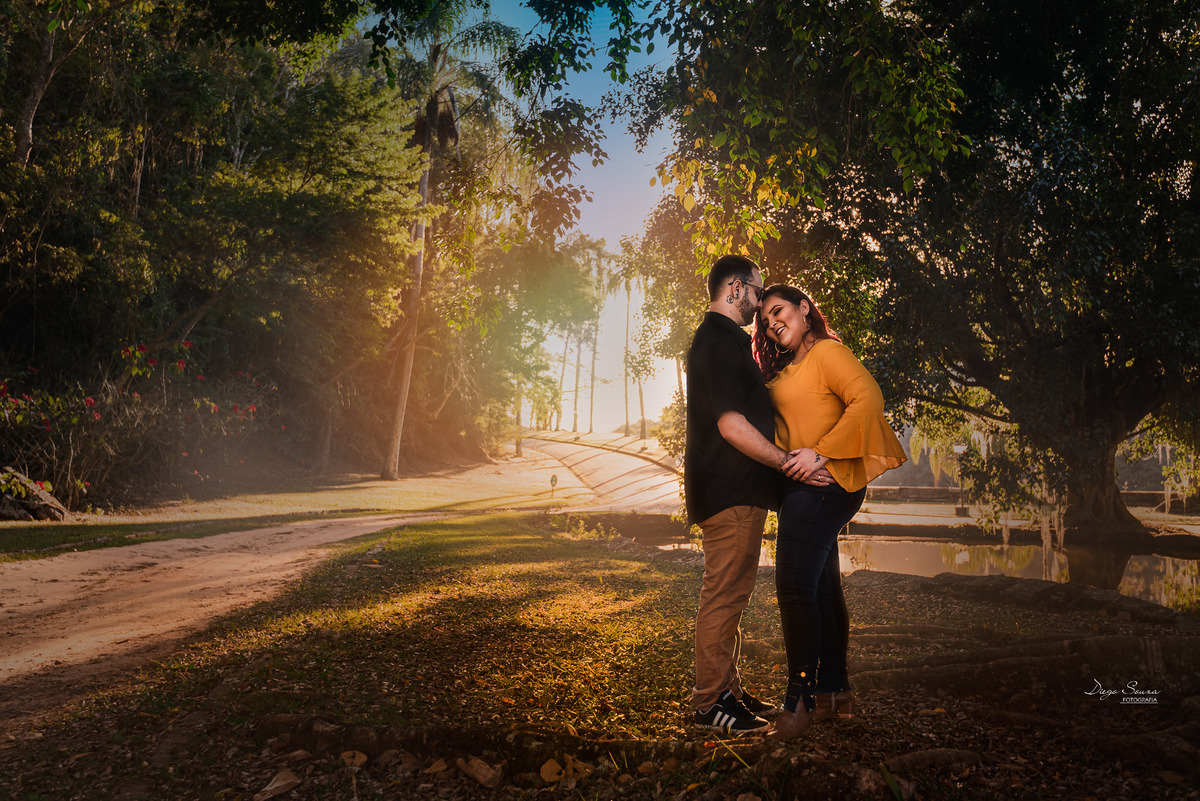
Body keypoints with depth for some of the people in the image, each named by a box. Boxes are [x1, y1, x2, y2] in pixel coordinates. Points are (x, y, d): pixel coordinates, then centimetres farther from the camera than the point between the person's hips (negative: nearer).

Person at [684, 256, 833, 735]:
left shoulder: (723, 340, 21)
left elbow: (750, 403, 31)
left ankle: (727, 691, 24)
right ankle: (710, 703, 2)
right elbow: (731, 424, -22)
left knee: (730, 593, 15)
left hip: (736, 490, 11)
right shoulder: (720, 342, -14)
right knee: (725, 594, -6)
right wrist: (790, 463, -19)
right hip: (730, 491, -11)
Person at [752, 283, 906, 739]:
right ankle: (835, 691, 22)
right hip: (802, 488, 10)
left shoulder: (827, 351, -7)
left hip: (822, 482, -10)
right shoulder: (785, 369, 20)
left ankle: (801, 699, -7)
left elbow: (869, 398, -20)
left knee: (795, 587, -13)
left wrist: (822, 452, -24)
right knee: (823, 588, 13)